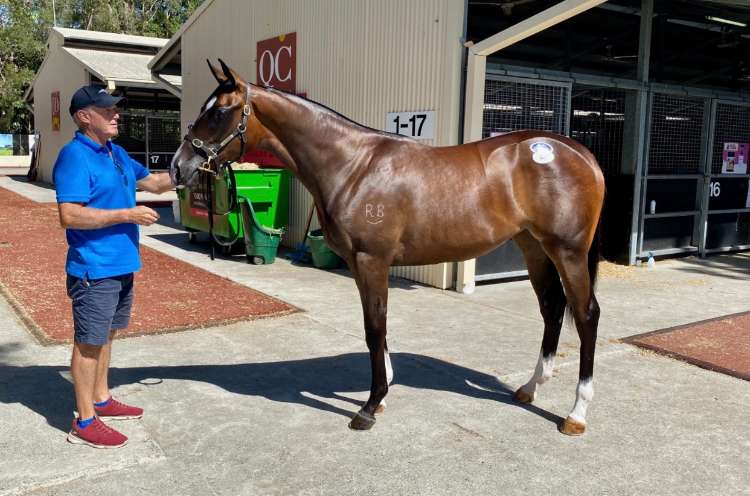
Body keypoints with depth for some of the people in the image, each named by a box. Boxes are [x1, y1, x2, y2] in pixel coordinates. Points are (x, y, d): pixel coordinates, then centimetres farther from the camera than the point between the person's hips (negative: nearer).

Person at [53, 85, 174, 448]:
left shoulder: (116, 153, 11)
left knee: (105, 335, 20)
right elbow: (69, 215, -24)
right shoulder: (75, 156, -17)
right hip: (94, 268, -9)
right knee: (89, 342, 0)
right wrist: (127, 215, -23)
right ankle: (84, 423, 12)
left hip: (121, 264, 9)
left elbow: (153, 183, 23)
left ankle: (101, 400, 35)